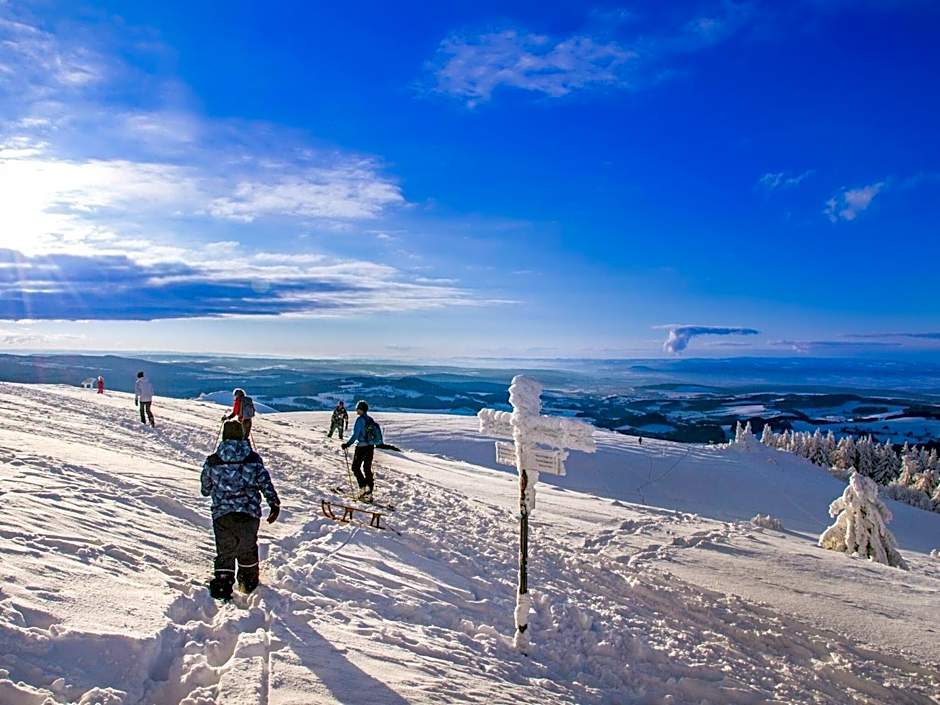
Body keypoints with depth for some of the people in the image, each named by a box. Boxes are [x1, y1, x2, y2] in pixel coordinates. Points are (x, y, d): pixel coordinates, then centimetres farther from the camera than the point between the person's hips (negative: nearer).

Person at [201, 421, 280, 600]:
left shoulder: (212, 461, -1)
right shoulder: (253, 458, -1)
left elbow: (205, 489, 11)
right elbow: (266, 483, -4)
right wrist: (274, 504, 2)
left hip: (222, 515, -1)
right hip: (250, 513, 1)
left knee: (225, 552, 10)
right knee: (248, 548, 20)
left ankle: (222, 588, -1)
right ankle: (249, 582, 33)